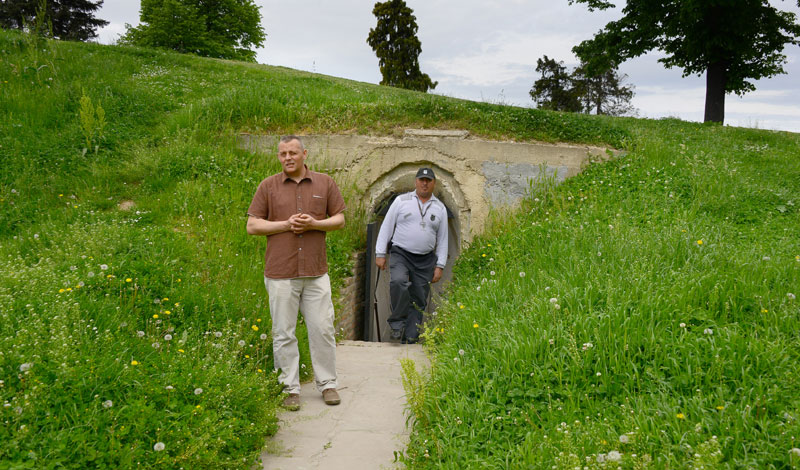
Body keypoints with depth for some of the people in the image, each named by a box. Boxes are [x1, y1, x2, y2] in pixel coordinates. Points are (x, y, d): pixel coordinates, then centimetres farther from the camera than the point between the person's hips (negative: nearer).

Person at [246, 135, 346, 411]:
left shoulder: (324, 183, 8)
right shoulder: (268, 186, 5)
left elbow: (339, 219, 9)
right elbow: (252, 226, 3)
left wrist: (314, 224, -9)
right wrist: (285, 224, -10)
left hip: (316, 272, 1)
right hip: (280, 273, -1)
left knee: (323, 329, 5)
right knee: (284, 333, 4)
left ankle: (327, 384, 20)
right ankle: (290, 388, 17)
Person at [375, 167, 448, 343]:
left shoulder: (440, 208, 10)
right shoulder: (401, 201, 4)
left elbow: (443, 240, 12)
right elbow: (386, 227, 4)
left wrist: (440, 266, 5)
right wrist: (380, 254, -1)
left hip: (425, 260, 3)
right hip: (401, 254, -3)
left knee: (418, 300, 2)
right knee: (398, 282, -29)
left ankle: (410, 337, 11)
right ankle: (397, 322, -12)